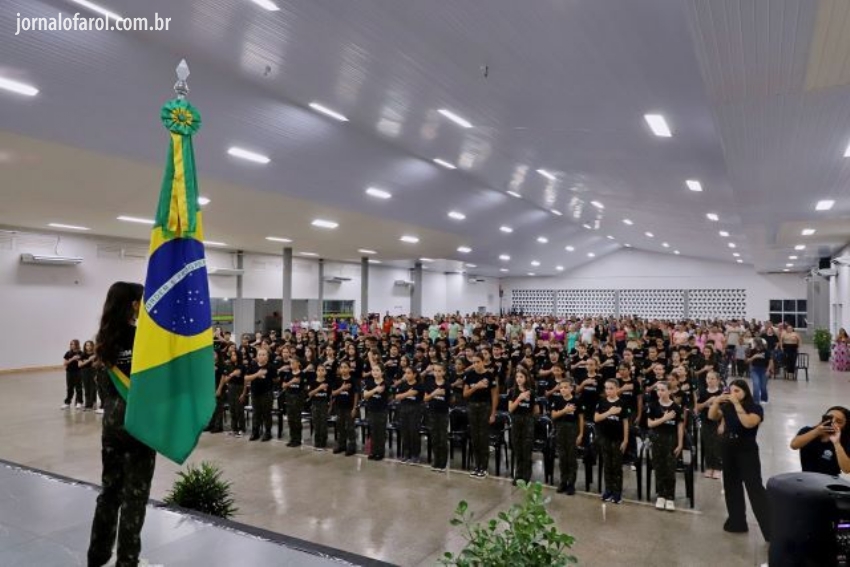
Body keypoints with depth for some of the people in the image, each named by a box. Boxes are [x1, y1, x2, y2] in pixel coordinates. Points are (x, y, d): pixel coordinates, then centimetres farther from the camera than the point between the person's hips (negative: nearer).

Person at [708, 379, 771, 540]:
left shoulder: (755, 408, -8)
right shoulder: (727, 406, 5)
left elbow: (748, 423, -26)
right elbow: (712, 416, -2)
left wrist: (737, 404, -25)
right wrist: (716, 401, -15)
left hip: (747, 451, -6)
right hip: (728, 450, 6)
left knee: (755, 488, -8)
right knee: (731, 486, 12)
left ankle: (771, 528, -4)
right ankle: (737, 522, 25)